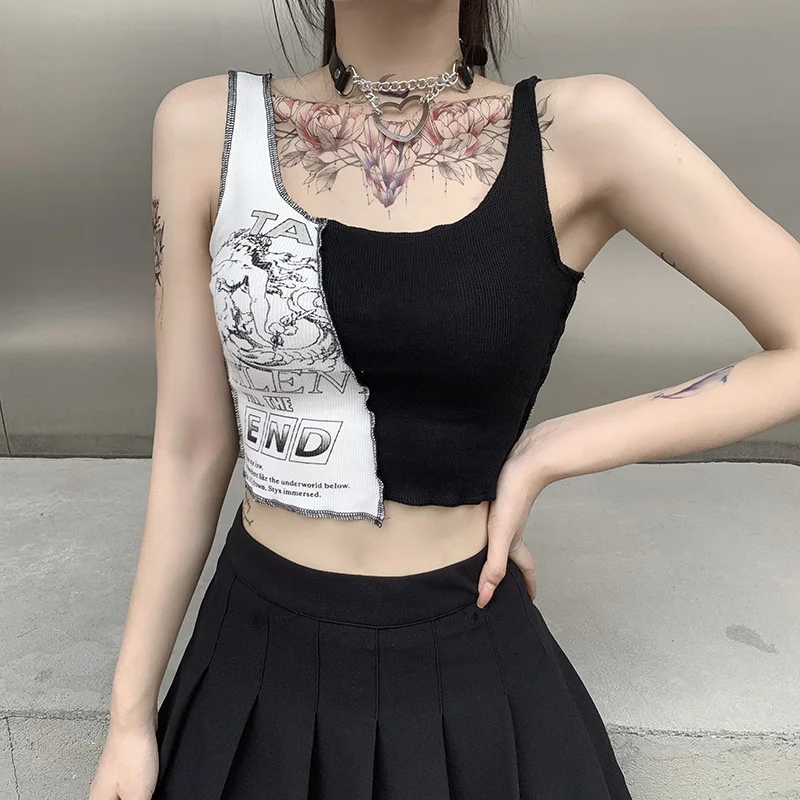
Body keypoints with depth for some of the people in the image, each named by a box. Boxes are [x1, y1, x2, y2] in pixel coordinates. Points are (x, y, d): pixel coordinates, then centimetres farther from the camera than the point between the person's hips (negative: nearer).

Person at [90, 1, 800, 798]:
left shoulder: (582, 128, -11)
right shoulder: (206, 126, -6)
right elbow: (192, 445, -3)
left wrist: (547, 455, -13)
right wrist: (130, 715, 2)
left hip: (468, 667, -1)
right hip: (258, 659, 2)